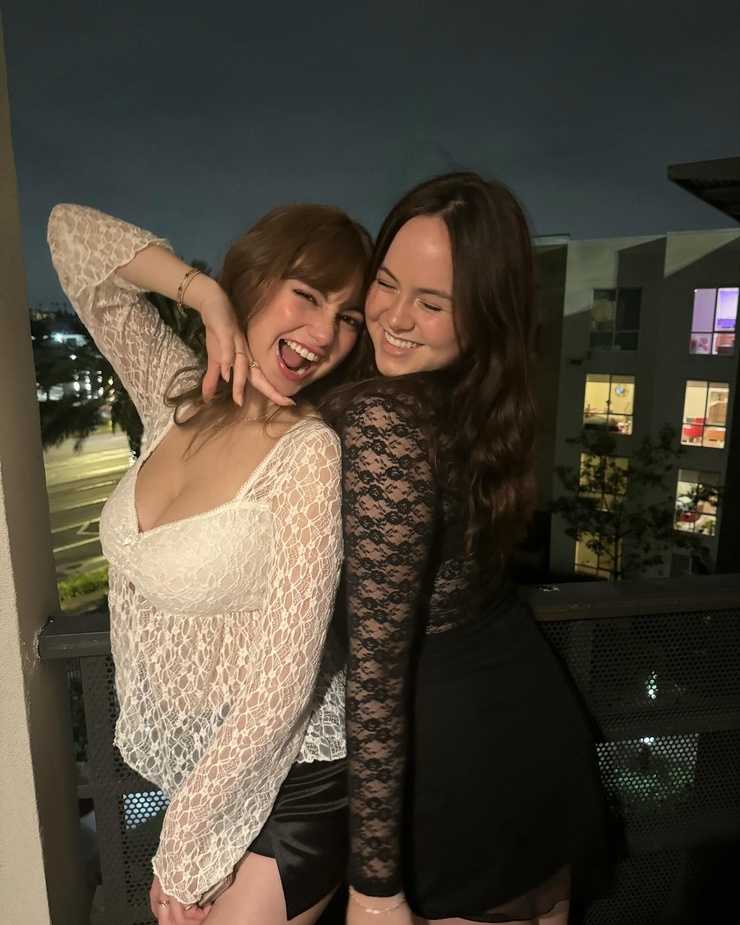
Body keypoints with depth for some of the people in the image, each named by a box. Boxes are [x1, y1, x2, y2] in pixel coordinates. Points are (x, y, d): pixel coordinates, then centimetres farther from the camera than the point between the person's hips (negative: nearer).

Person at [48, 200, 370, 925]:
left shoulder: (311, 452, -24)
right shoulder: (177, 396, -6)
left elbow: (282, 684, -23)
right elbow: (70, 231, 0)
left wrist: (183, 850, -12)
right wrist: (206, 294, -14)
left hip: (287, 778, -5)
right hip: (192, 761, 6)